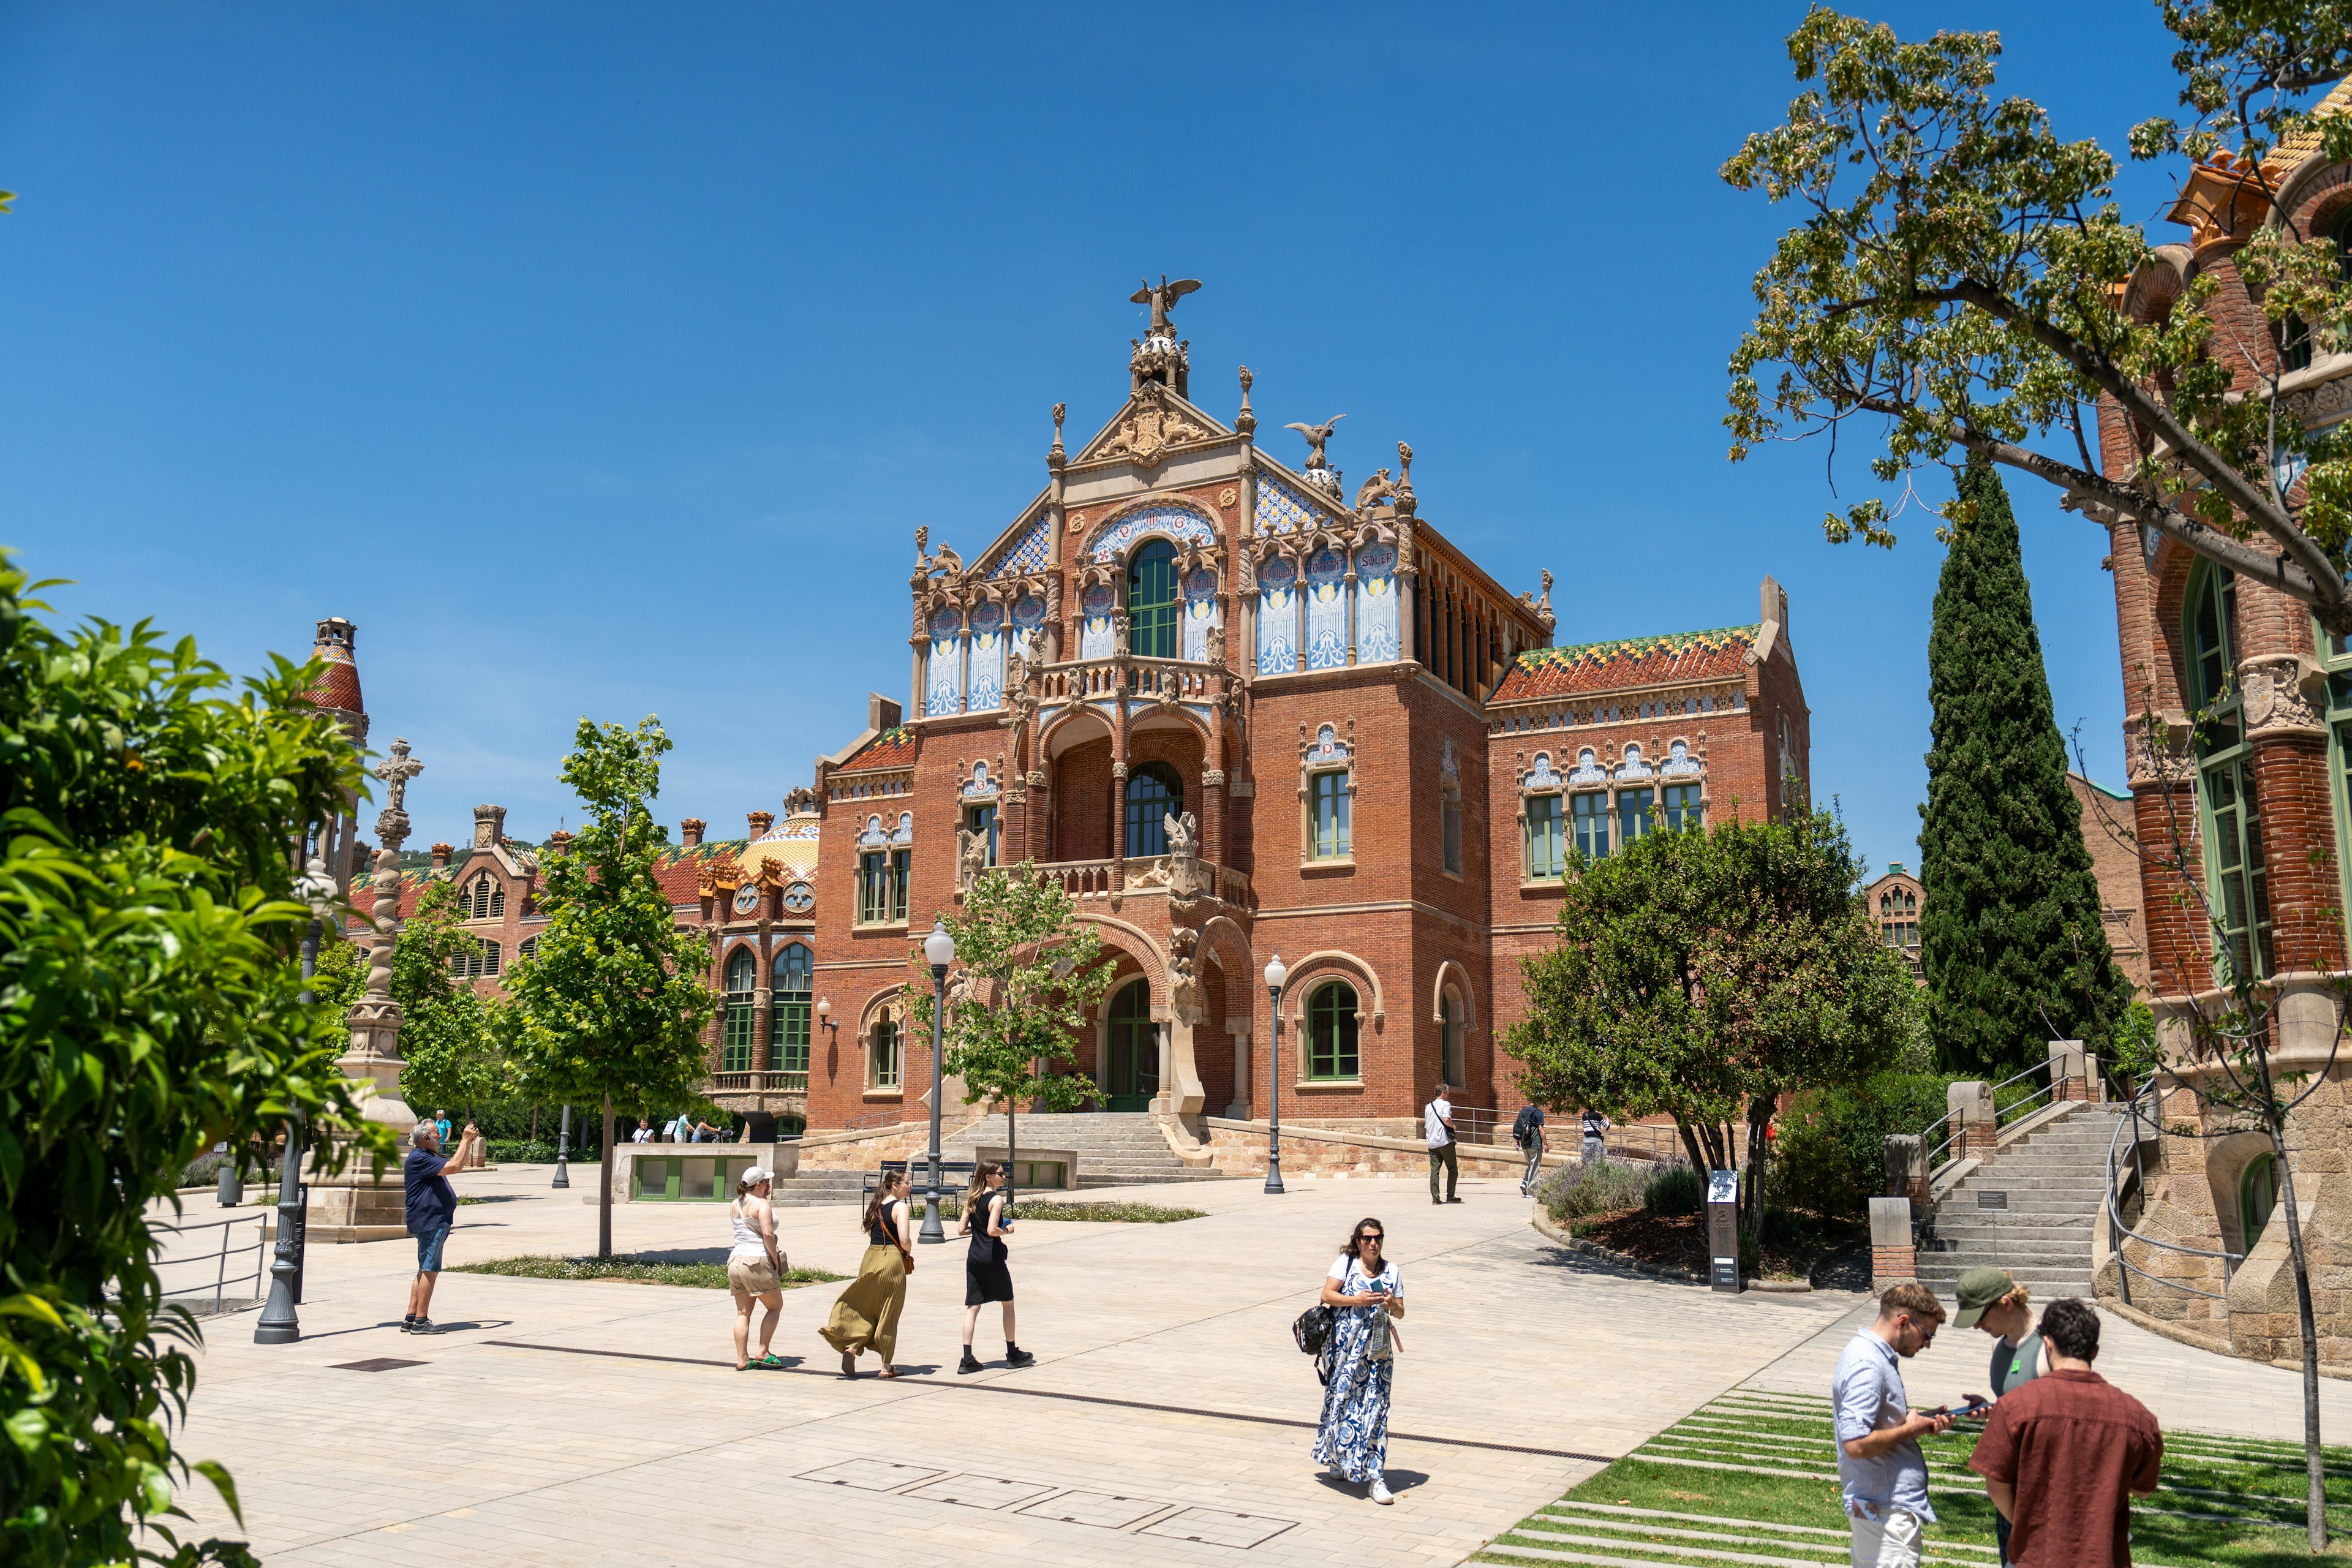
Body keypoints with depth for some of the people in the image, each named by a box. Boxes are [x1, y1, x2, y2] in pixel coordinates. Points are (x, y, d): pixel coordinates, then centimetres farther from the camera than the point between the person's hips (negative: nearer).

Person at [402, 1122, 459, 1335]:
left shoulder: (427, 1157, 18)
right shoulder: (419, 1158, -17)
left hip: (433, 1221, 11)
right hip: (429, 1221, -11)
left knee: (425, 1270, 13)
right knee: (429, 1270, -7)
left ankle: (410, 1318, 15)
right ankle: (421, 1320, -4)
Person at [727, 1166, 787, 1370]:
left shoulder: (735, 1205, 12)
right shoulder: (762, 1204, -11)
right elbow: (768, 1234, -20)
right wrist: (775, 1258, -9)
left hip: (736, 1260, 7)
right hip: (758, 1262, -7)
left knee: (743, 1313, 9)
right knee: (775, 1307, 9)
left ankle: (742, 1359, 7)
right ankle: (763, 1353, 6)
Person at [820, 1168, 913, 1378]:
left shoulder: (875, 1205, 11)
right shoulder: (900, 1207, -10)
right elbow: (904, 1240, -19)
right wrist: (908, 1253, 1)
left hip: (870, 1258, 6)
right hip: (892, 1260, -6)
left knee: (865, 1308, 13)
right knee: (888, 1314, 4)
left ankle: (851, 1347, -11)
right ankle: (886, 1366, 12)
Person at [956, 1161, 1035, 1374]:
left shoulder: (971, 1199, 9)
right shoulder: (997, 1199, -12)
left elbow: (961, 1230, 7)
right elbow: (992, 1231, -23)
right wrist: (1007, 1230, -5)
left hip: (973, 1258, 6)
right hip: (992, 1257, -6)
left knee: (972, 1306, 4)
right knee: (1008, 1302, 12)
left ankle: (967, 1358, -3)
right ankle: (1012, 1353, 20)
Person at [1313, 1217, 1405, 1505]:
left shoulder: (1391, 1271, 11)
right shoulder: (1345, 1263, 2)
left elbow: (1400, 1311, 12)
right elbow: (1327, 1295, -6)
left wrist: (1392, 1305, -11)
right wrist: (1357, 1300, -18)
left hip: (1378, 1348, 2)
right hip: (1346, 1345, -2)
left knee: (1375, 1408, -2)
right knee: (1342, 1401, 2)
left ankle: (1374, 1476, -2)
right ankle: (1339, 1459, 24)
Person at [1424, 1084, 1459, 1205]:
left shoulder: (1428, 1107, 16)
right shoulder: (1445, 1104, -5)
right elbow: (1446, 1119, -20)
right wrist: (1453, 1126, -2)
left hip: (1432, 1143, 6)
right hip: (1445, 1141, -5)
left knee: (1434, 1170, 3)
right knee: (1453, 1170, 6)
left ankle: (1435, 1197, -5)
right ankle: (1450, 1196, 4)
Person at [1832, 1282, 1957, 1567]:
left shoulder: (1871, 1352, 9)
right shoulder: (1867, 1366, -24)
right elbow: (1856, 1444, -31)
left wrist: (1922, 1418, 6)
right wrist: (1910, 1429, -17)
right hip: (1886, 1509, -10)